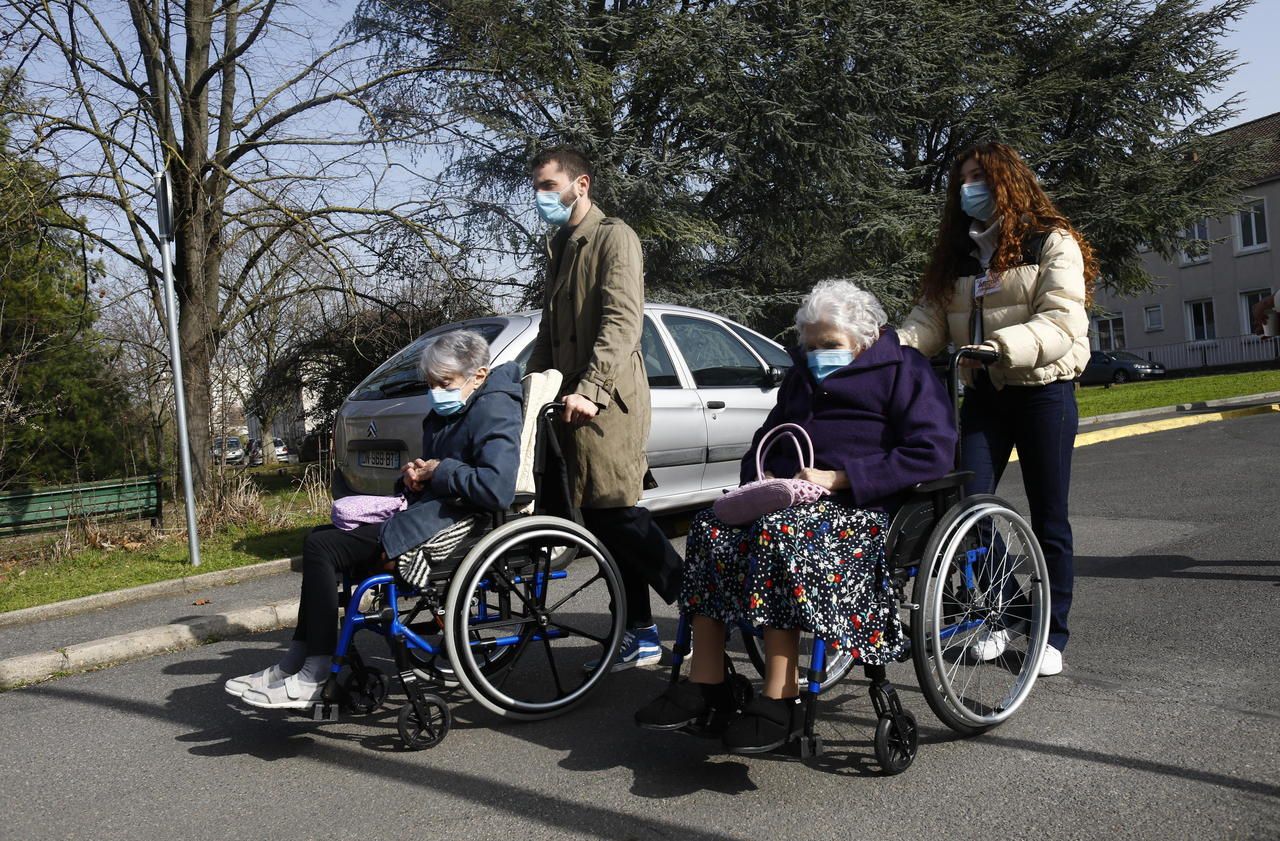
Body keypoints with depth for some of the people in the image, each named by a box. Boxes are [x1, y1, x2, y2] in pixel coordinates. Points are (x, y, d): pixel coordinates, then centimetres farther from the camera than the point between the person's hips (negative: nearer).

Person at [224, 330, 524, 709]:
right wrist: (415, 475, 3)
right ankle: (297, 661, 12)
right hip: (427, 514, 11)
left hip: (450, 527, -11)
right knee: (322, 536, 16)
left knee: (322, 547, -14)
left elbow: (498, 489, -30)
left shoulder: (494, 412, -15)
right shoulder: (444, 414, 17)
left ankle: (312, 681, -12)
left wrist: (440, 471, -16)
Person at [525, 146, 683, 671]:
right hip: (572, 401, 8)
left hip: (607, 400, -8)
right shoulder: (559, 248, 24)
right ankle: (640, 634, 13)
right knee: (602, 517, 7)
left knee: (613, 509, -13)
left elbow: (622, 320, -17)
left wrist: (589, 389, -25)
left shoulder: (614, 237, -4)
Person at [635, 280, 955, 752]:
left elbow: (933, 452, -11)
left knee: (778, 533, -36)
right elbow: (766, 439, 34)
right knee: (710, 527, -21)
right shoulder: (802, 377, 27)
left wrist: (837, 479, -16)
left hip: (862, 503, -7)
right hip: (787, 497, 7)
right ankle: (704, 687, -22)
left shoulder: (903, 370, 4)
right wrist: (760, 476, 7)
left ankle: (780, 700, -32)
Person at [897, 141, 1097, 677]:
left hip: (1042, 391, -4)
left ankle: (1053, 635, 15)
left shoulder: (1052, 244, -3)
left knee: (1048, 519, 3)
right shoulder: (958, 254, 15)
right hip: (983, 393, 5)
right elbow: (931, 319, 4)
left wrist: (1003, 346, -34)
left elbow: (1062, 322, -16)